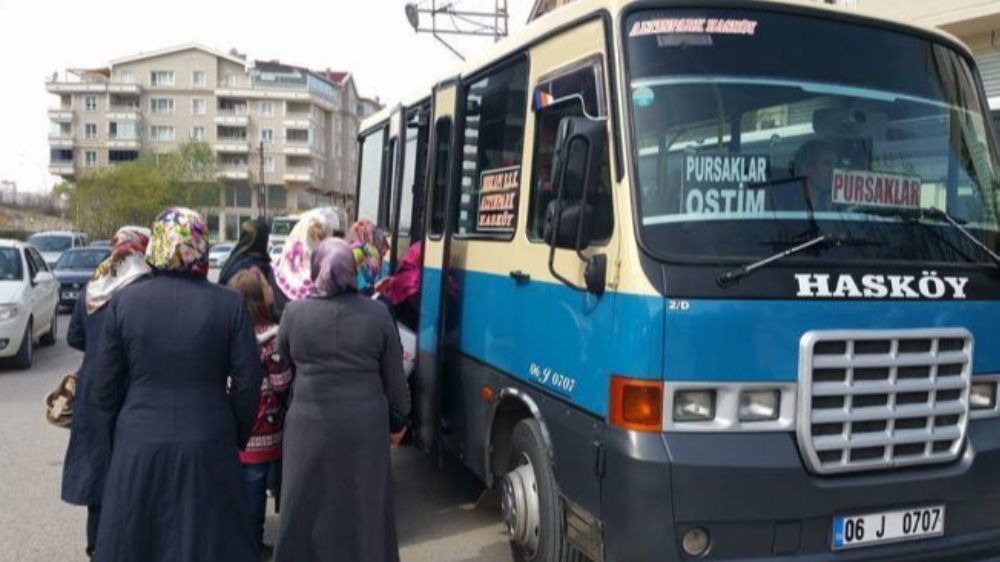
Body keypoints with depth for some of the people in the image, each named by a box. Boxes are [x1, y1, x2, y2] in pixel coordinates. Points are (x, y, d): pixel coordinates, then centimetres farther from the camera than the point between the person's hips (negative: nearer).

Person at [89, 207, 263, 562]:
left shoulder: (123, 302, -5)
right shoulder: (229, 303, -9)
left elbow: (105, 389, 0)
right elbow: (248, 383, -7)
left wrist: (116, 440, 13)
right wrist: (238, 438, 8)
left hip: (138, 448, 1)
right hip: (208, 448, -1)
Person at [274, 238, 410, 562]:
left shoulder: (295, 312, -6)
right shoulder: (378, 313, -5)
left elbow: (282, 354, 14)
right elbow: (394, 378, 1)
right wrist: (400, 416, 15)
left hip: (311, 426, 0)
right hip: (365, 427, 0)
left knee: (308, 509, 13)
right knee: (364, 508, 14)